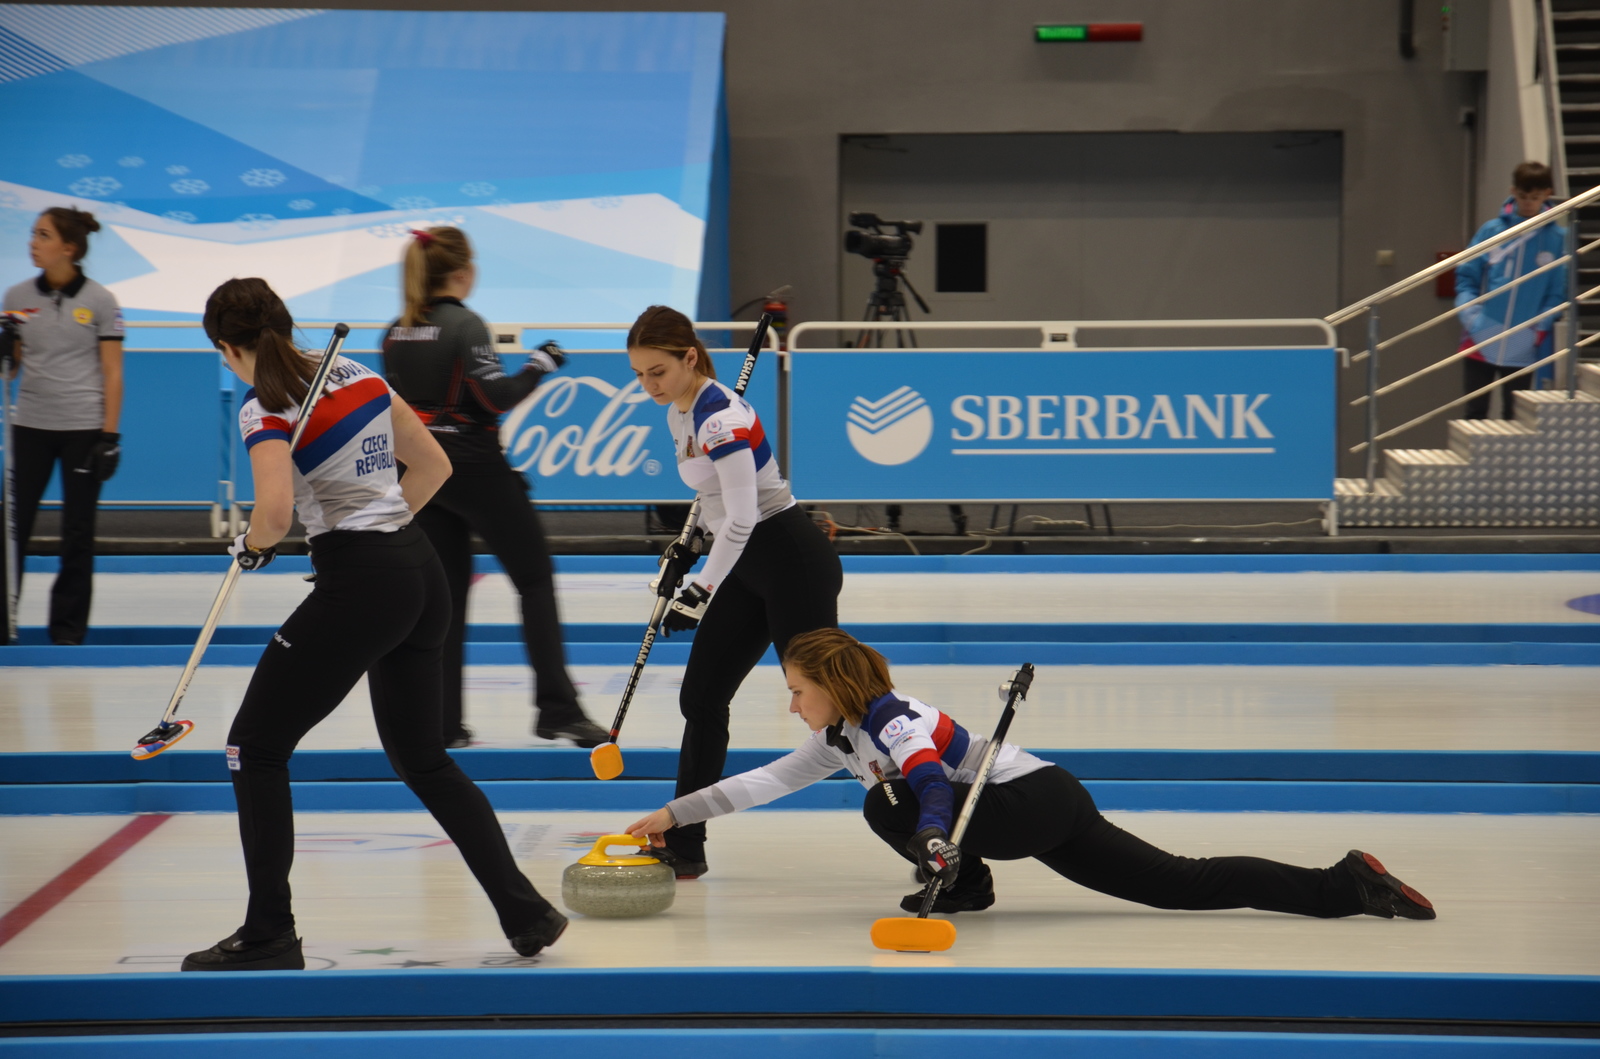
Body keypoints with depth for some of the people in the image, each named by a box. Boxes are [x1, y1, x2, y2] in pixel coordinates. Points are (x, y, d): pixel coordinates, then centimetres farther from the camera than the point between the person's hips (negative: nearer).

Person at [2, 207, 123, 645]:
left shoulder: (99, 301, -3)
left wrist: (110, 433, -9)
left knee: (77, 534, 5)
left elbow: (113, 373, -3)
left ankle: (68, 631, 14)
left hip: (84, 428, -2)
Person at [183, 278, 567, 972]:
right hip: (422, 573, 8)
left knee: (255, 746, 7)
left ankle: (269, 935, 7)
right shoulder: (360, 376, 12)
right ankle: (526, 913, 14)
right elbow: (433, 465, 18)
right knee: (422, 759, 19)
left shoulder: (266, 411, -10)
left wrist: (251, 545, -5)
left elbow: (276, 509, -26)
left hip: (359, 587, -8)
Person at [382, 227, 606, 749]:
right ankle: (556, 707, -3)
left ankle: (441, 721, 6)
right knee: (535, 580, 2)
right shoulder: (464, 325, -14)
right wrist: (539, 366, -7)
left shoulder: (395, 335, 7)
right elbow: (495, 397, -19)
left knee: (445, 593, 10)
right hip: (476, 469, -7)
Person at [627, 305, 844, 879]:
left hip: (794, 561, -10)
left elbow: (742, 517, -24)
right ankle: (683, 846, 16)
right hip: (748, 569, 10)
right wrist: (686, 546, 16)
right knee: (701, 698, 9)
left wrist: (700, 592, -21)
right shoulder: (680, 414, 9)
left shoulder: (720, 415, -20)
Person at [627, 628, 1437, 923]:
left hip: (1036, 801, -9)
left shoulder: (888, 715, -13)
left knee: (887, 807, -15)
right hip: (1051, 814, 9)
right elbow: (761, 783, 18)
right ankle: (1342, 885, -2)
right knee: (1183, 885, 3)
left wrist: (938, 847, -49)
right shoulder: (839, 741, 15)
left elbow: (929, 778, -31)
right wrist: (674, 814, 14)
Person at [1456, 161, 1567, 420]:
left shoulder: (1557, 239, -2)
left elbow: (1559, 292, -1)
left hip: (1523, 349, -1)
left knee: (1512, 416, 9)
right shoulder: (1491, 231, 1)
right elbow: (1466, 277, 5)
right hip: (1482, 341, 1)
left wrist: (1540, 327, -12)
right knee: (1475, 412, 5)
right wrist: (1471, 316, -8)